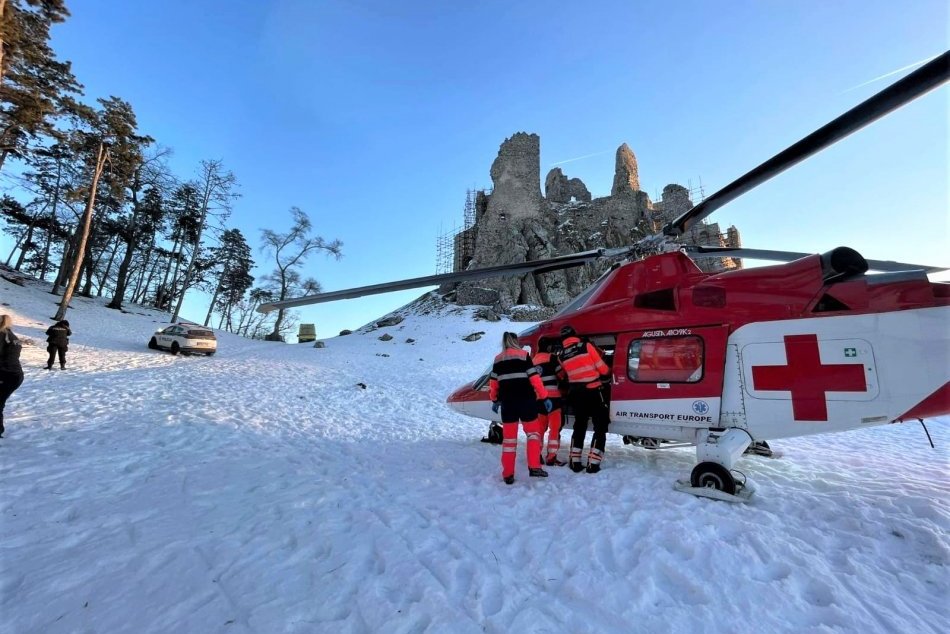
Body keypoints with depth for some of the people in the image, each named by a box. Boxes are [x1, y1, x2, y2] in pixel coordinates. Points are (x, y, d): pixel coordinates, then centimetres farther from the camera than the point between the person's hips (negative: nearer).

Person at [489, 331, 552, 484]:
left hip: (507, 403, 3)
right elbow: (534, 378, -7)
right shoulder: (523, 355, -2)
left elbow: (493, 382, 11)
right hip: (526, 401, -3)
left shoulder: (498, 359, 10)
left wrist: (495, 400, 23)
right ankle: (534, 467, 5)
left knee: (508, 437, 10)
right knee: (532, 432, 13)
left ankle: (508, 474, 13)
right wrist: (544, 397, -2)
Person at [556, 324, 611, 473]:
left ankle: (575, 462, 18)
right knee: (600, 427, 6)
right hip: (593, 393, -4)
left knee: (579, 427, 17)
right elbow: (602, 368, -5)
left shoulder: (561, 356, 2)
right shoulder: (587, 347, -8)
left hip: (576, 395, 4)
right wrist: (607, 381, 13)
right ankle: (593, 463, 1)